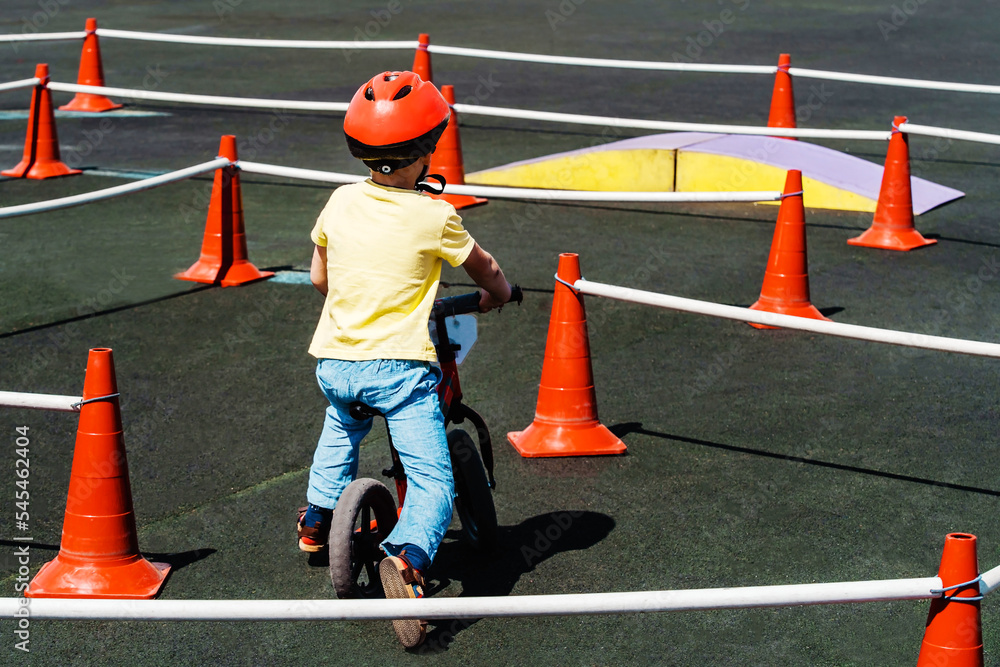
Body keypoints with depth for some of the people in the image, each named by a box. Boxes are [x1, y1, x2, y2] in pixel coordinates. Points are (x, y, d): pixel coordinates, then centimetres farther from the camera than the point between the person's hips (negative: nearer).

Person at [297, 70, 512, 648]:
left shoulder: (341, 202, 4)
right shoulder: (435, 217, -8)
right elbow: (490, 273, 8)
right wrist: (497, 296, 30)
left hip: (334, 362, 5)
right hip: (399, 365, -5)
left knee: (343, 425, 39)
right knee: (433, 482, -5)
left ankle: (318, 519, 42)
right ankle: (407, 557, -32)